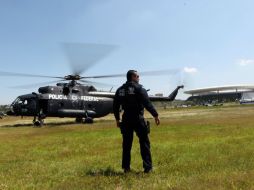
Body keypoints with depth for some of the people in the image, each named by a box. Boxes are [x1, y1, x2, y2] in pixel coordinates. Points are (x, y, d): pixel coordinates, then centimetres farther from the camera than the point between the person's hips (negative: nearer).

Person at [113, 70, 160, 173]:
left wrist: (117, 119, 24)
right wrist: (155, 115, -10)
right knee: (144, 142, 4)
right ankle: (147, 167, 5)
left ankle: (126, 167, 16)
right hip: (138, 119, -5)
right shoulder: (138, 88, -6)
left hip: (126, 120, 5)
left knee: (126, 144, 12)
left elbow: (115, 106, 15)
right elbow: (147, 103, -14)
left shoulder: (120, 90, 11)